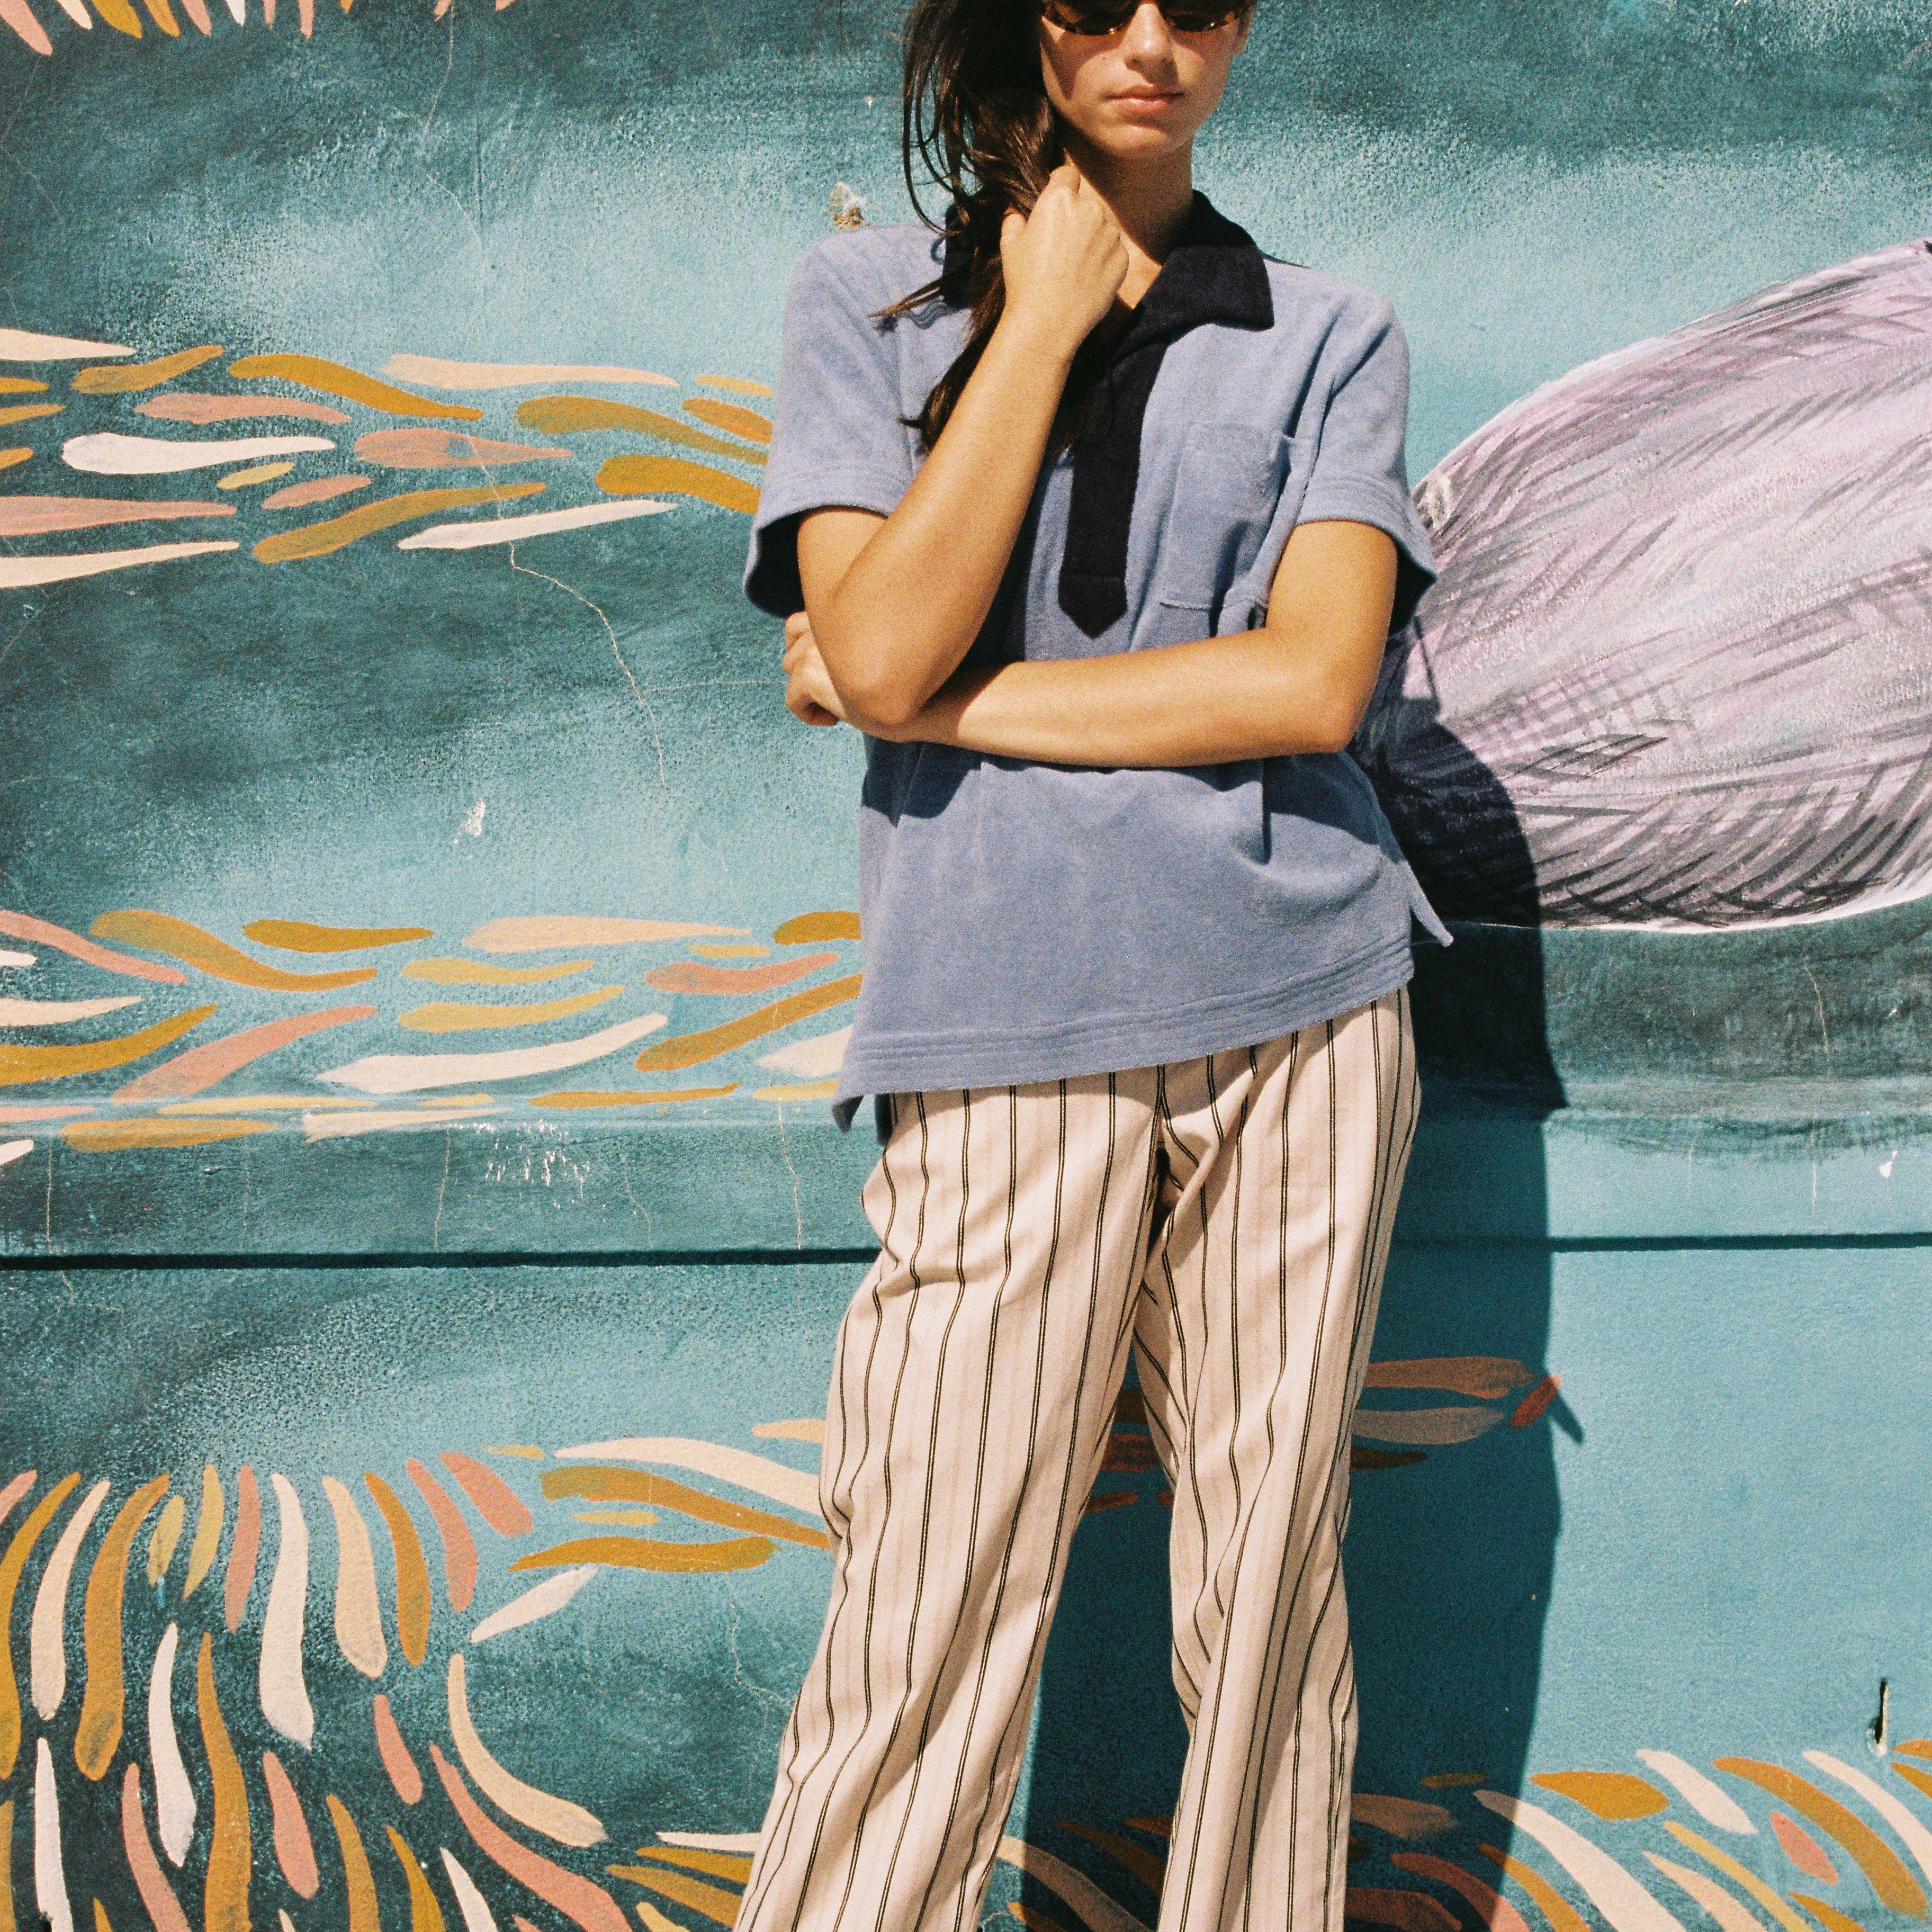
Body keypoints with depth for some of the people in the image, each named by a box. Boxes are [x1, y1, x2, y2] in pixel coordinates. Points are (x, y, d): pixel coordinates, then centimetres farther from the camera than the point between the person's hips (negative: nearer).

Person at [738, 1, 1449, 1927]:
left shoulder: (1331, 337, 10)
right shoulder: (866, 301, 8)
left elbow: (1312, 682, -5)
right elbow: (884, 648, -8)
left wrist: (944, 702, -6)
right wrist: (1045, 319, -4)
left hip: (1300, 1000, 2)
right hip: (1008, 1026, -1)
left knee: (1269, 1590, 6)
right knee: (928, 1640, -4)